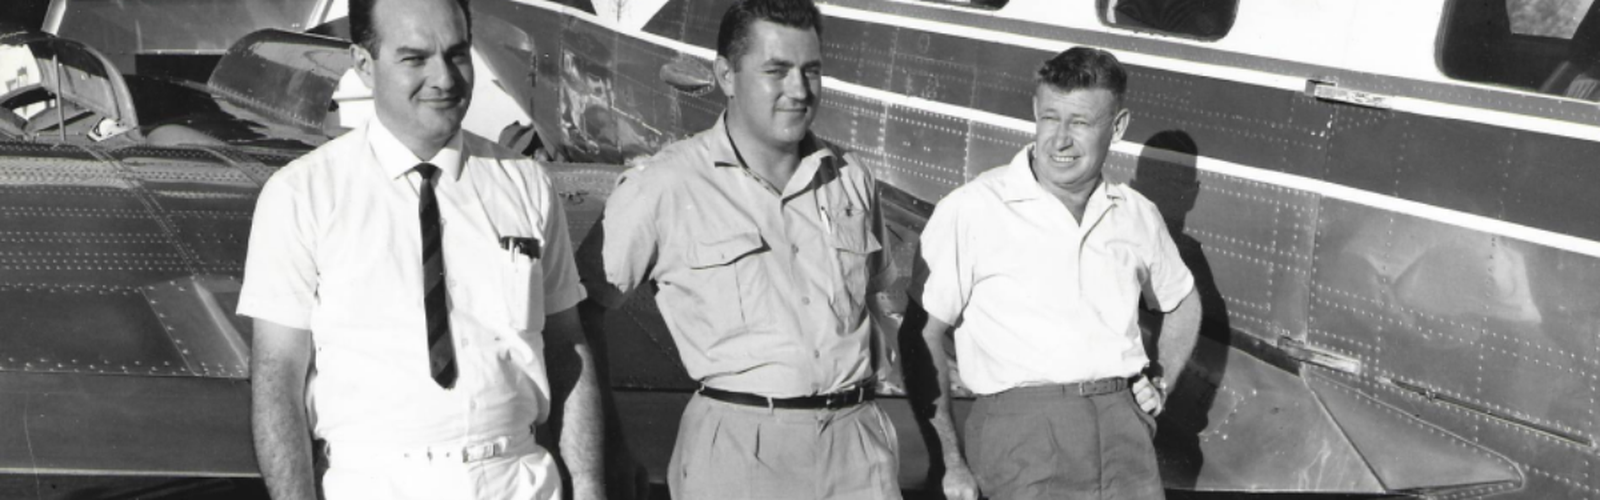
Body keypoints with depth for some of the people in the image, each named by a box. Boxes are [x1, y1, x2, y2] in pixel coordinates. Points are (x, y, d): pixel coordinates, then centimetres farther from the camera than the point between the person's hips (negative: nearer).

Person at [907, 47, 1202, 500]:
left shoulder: (1137, 216, 13)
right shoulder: (971, 210, -2)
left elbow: (1183, 304, 32)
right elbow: (922, 335, -2)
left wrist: (1162, 382, 15)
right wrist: (949, 460, -5)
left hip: (1122, 419, 4)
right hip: (1022, 422, -4)